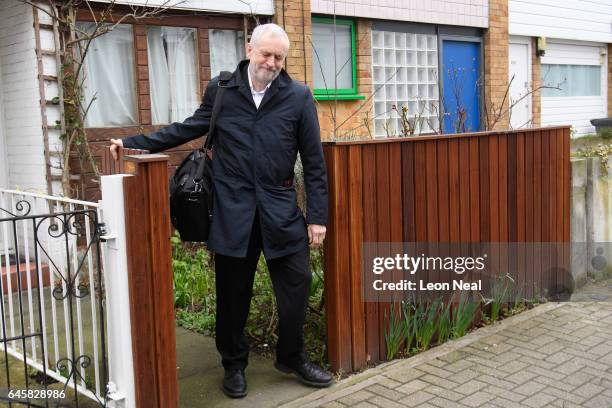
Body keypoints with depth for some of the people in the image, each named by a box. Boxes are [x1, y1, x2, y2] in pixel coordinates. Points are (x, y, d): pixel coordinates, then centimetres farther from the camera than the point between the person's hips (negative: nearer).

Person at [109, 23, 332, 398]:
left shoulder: (299, 96, 0)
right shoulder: (220, 89, 3)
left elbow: (314, 161, 0)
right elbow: (188, 129, 12)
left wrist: (317, 216, -3)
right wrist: (134, 143, 8)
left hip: (280, 207, 0)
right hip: (232, 208, 0)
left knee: (296, 283, 4)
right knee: (233, 291, 9)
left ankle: (293, 358, 26)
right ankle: (234, 364, 28)